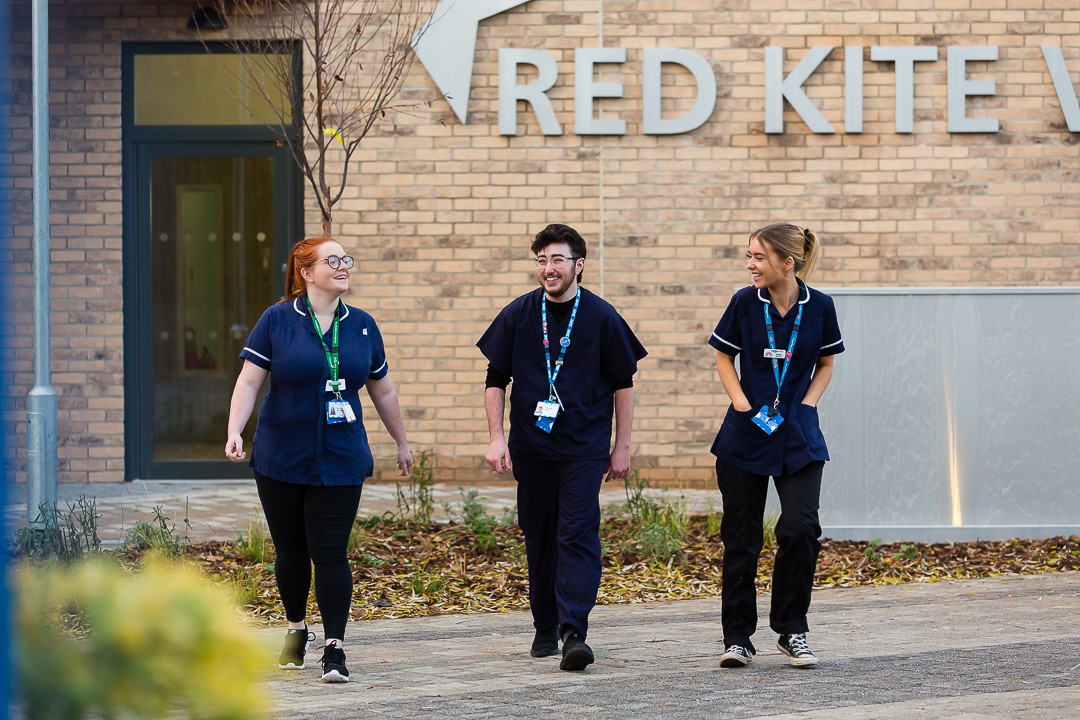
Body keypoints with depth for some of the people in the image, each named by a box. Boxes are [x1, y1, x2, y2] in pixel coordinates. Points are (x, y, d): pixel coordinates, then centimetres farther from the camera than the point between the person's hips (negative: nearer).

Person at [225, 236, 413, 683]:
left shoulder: (362, 326, 6)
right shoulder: (277, 321, -3)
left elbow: (382, 390, 16)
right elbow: (249, 380, -6)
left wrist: (402, 444, 22)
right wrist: (234, 431, -20)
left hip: (340, 462, 1)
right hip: (281, 461, -1)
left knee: (330, 553, -6)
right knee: (291, 552, 10)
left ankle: (334, 648, -4)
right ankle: (296, 629, 32)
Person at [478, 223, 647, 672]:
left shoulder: (601, 318, -1)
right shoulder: (518, 315, 3)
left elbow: (623, 383, 5)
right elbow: (496, 380, 9)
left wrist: (622, 447, 3)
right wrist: (496, 438, 0)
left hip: (585, 447, -3)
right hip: (531, 446, 3)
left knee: (578, 537, -12)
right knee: (539, 538, 9)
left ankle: (574, 633, -19)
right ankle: (545, 628, 22)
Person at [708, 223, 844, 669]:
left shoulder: (819, 307, -4)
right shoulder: (745, 303, -4)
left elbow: (826, 364, 10)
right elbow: (724, 358, 7)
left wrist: (806, 404, -4)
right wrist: (744, 404, -7)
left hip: (798, 436, 0)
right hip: (745, 433, 0)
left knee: (800, 530, -13)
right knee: (740, 540, 2)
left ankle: (791, 632, 3)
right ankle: (738, 639, 12)